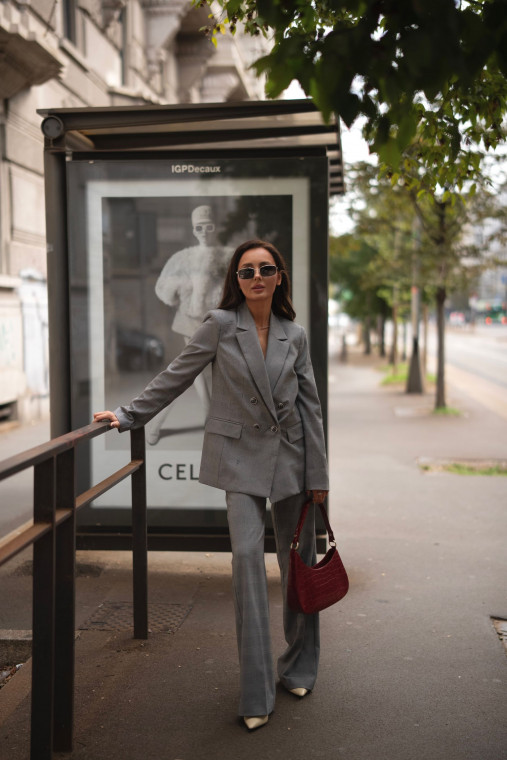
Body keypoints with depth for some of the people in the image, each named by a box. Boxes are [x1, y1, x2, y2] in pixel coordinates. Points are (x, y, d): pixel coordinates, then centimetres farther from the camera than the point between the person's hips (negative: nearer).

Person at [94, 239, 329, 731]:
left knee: (298, 561, 9)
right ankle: (257, 694, -5)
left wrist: (318, 474, 6)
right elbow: (175, 377, 3)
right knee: (247, 554, -14)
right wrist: (127, 416, 1)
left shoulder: (294, 335, 4)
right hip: (241, 456, -3)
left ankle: (299, 668, 30)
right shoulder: (220, 325, -3)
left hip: (291, 454, 3)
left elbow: (310, 405, 7)